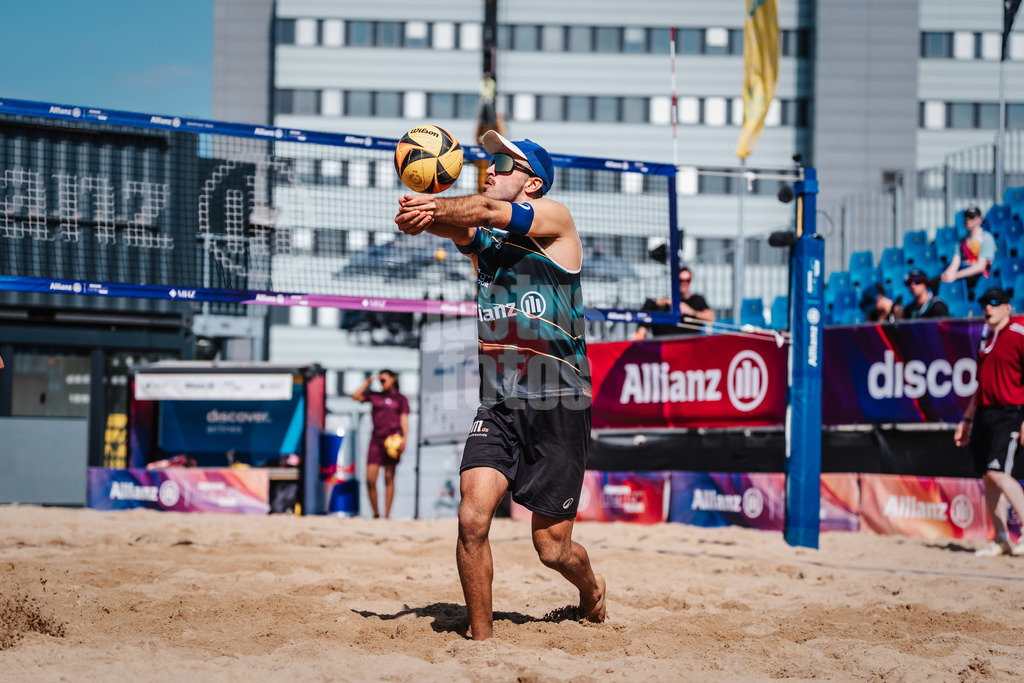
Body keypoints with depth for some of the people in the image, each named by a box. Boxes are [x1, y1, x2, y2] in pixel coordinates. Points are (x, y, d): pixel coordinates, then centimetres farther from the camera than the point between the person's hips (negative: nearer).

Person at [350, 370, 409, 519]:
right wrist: (368, 381, 9)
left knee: (389, 478, -2)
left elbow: (404, 420, 6)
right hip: (376, 439, 2)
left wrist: (404, 439, -6)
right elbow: (356, 395, 8)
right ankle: (375, 514, 4)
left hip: (392, 439, -2)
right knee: (370, 479, -7)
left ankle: (387, 515, -2)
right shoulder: (374, 396, 18)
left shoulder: (400, 399, 12)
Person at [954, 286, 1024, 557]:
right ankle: (1001, 539, 9)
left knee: (997, 472, -19)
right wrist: (967, 418, 23)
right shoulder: (986, 338, 18)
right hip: (983, 413, 8)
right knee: (987, 476, 5)